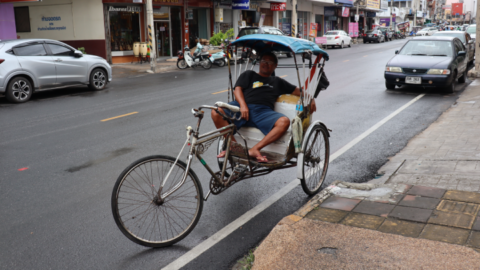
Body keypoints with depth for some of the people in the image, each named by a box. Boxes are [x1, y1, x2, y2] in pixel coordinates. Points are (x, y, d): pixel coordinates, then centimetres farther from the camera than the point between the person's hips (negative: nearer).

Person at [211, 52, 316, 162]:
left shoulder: (277, 82, 33)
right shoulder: (249, 75, 27)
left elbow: (298, 91, 32)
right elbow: (237, 89, 11)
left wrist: (311, 99, 11)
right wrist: (243, 105, -10)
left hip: (264, 111, 1)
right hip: (243, 107, -1)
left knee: (284, 122, -32)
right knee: (216, 113, -29)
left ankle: (254, 149, -32)